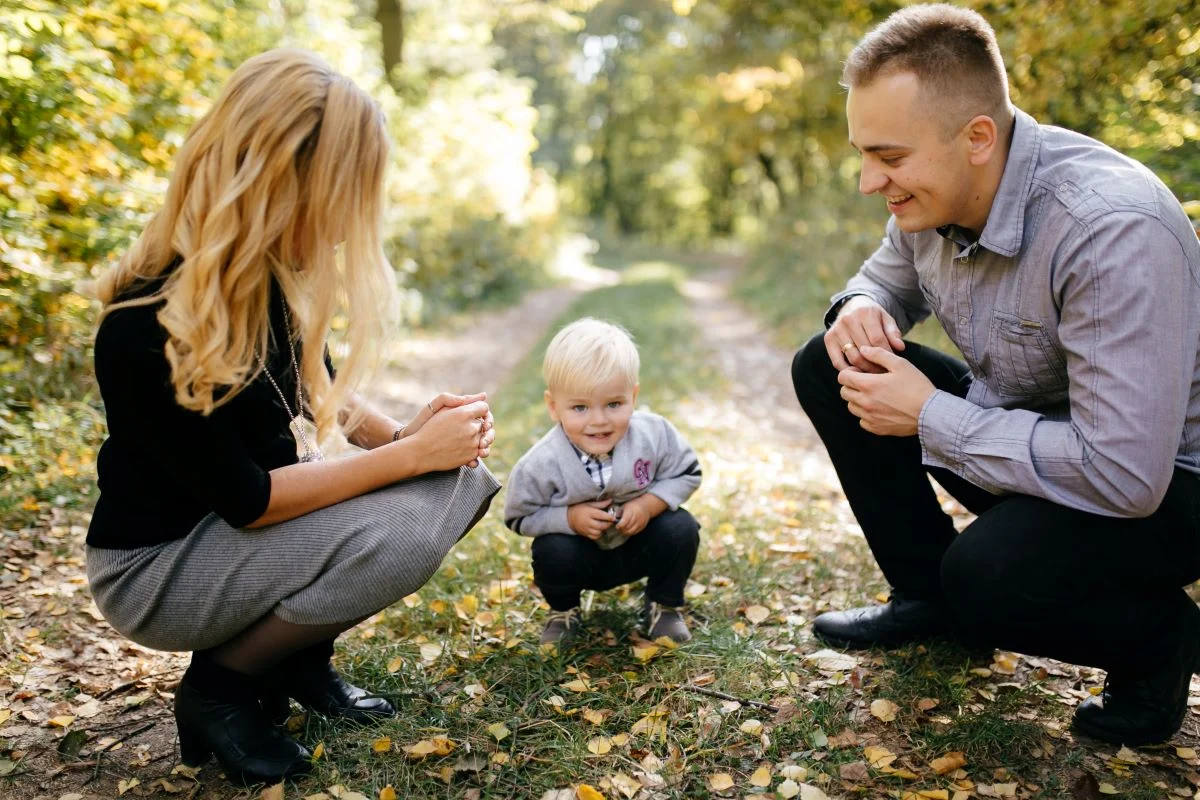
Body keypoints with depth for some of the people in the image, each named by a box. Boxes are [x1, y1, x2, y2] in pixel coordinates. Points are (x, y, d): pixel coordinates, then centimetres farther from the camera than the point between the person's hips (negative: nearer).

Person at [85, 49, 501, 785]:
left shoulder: (271, 275, -7)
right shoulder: (150, 328, -30)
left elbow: (319, 393, 7)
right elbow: (246, 499, -28)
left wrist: (402, 433, -12)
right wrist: (412, 453, -27)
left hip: (260, 520, 8)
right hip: (159, 565, -7)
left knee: (461, 482, -7)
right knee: (399, 532, -29)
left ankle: (298, 656, 9)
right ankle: (219, 688, -4)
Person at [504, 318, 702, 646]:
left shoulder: (654, 434, -24)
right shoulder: (541, 465, -28)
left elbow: (687, 473, -8)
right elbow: (520, 517, -13)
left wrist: (649, 504, -25)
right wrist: (570, 518, -30)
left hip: (640, 546, 2)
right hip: (581, 555, -1)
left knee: (681, 530, -23)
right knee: (553, 552, -30)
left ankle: (664, 606, 7)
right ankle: (563, 610, 6)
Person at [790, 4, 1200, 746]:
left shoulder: (1114, 228, -33)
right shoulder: (933, 193, -9)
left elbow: (1123, 475, -36)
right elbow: (889, 277, 14)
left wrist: (930, 417, -27)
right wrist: (860, 309, -12)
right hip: (1020, 422, 7)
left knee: (987, 573, -35)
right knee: (826, 370, -4)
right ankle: (928, 597, 9)